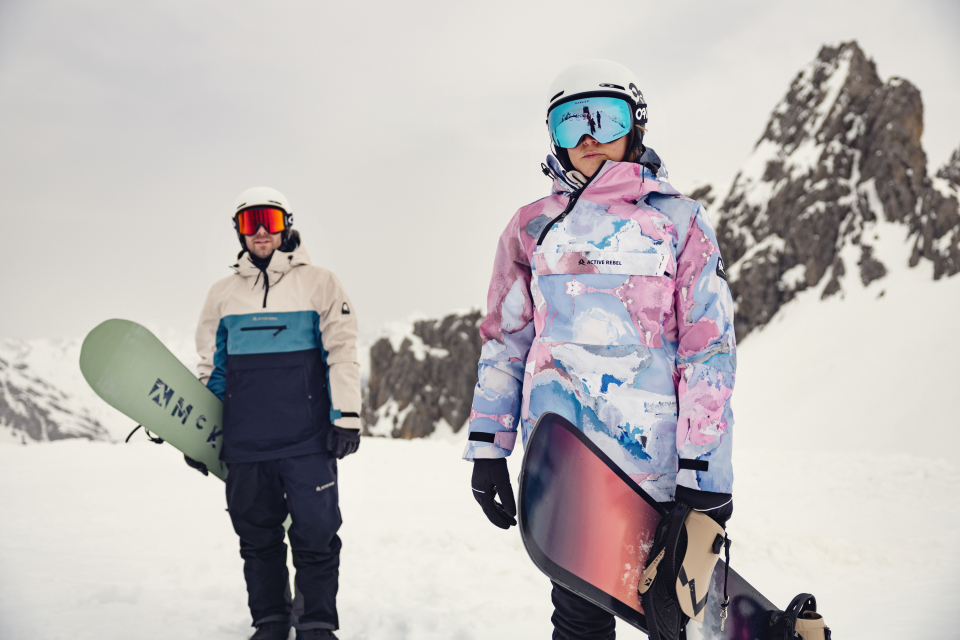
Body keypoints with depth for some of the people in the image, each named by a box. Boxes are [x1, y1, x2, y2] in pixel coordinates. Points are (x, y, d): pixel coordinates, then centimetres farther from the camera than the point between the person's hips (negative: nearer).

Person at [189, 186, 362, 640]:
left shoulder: (319, 284, 5)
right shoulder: (223, 294, 15)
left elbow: (342, 352, 2)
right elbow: (211, 368, 19)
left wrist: (346, 415, -5)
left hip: (308, 440, -3)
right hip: (245, 443, 3)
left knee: (316, 532, -5)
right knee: (257, 537, 9)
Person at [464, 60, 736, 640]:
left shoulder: (680, 222, 2)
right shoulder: (533, 227, 10)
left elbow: (710, 350, -2)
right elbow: (504, 341, 13)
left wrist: (703, 471, -7)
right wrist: (487, 449, 8)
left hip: (659, 464, -1)